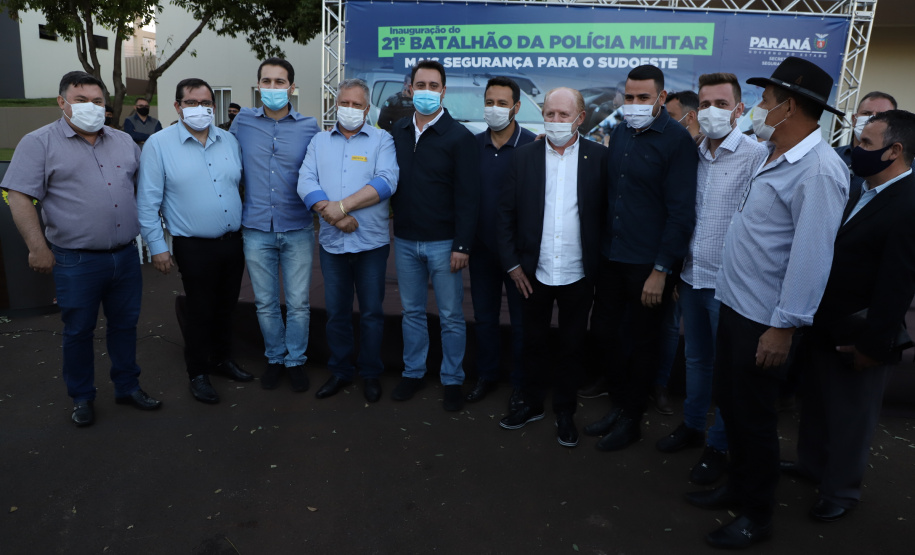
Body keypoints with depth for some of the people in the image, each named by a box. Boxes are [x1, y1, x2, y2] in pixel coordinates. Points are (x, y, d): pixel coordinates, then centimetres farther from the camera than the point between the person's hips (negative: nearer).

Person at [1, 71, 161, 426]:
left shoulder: (124, 142, 11)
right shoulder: (40, 143, -3)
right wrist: (38, 248, -13)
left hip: (126, 256, 4)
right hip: (76, 261, -4)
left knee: (125, 324, 14)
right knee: (78, 331, 9)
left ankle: (128, 387, 29)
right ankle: (82, 398, 25)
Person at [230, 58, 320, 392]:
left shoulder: (309, 127, 1)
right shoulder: (242, 122, 5)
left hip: (298, 230, -1)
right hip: (256, 230, 1)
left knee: (298, 303, 5)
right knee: (265, 303, 11)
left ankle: (295, 360, 24)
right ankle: (275, 358, 30)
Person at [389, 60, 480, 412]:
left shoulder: (459, 137, -7)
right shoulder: (397, 131, 7)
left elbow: (468, 196, -10)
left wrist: (462, 246, -14)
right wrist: (393, 222, 3)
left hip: (442, 242, -4)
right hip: (405, 240, 4)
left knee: (451, 316, 5)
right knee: (412, 312, 15)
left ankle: (452, 380, 20)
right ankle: (413, 373, 29)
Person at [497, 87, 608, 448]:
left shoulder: (599, 157, -4)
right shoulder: (524, 157, 0)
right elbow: (506, 212, 1)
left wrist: (602, 263, -5)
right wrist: (512, 264, -3)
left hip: (579, 274, -1)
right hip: (534, 273, 1)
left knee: (572, 346, 12)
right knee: (534, 341, 15)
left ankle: (565, 411, 30)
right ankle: (532, 404, 34)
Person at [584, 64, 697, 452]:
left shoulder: (677, 140, -11)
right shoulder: (619, 133, 8)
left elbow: (681, 212, -13)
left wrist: (661, 270, -16)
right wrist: (599, 246, 6)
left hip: (649, 264, -6)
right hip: (611, 256, 6)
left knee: (642, 343, 8)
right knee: (606, 331, 13)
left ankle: (631, 419, 25)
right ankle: (618, 405, 32)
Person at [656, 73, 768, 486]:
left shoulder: (756, 156, -12)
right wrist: (676, 272, 12)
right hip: (692, 277, 6)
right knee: (696, 358, 19)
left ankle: (719, 447, 24)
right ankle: (692, 426, 37)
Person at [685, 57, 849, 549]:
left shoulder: (819, 170, -20)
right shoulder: (774, 157, 10)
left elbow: (811, 257, -23)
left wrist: (784, 327, -21)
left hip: (764, 319, -9)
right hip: (733, 303, 9)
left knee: (754, 416, 6)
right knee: (728, 400, 19)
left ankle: (757, 515, 27)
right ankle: (737, 486, 39)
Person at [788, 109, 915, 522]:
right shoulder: (863, 192, 6)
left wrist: (872, 345, -19)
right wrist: (817, 322, 11)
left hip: (858, 338, -8)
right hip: (826, 327, 8)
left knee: (850, 416, 11)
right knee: (815, 403, 23)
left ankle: (839, 491, 31)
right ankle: (811, 464, 45)